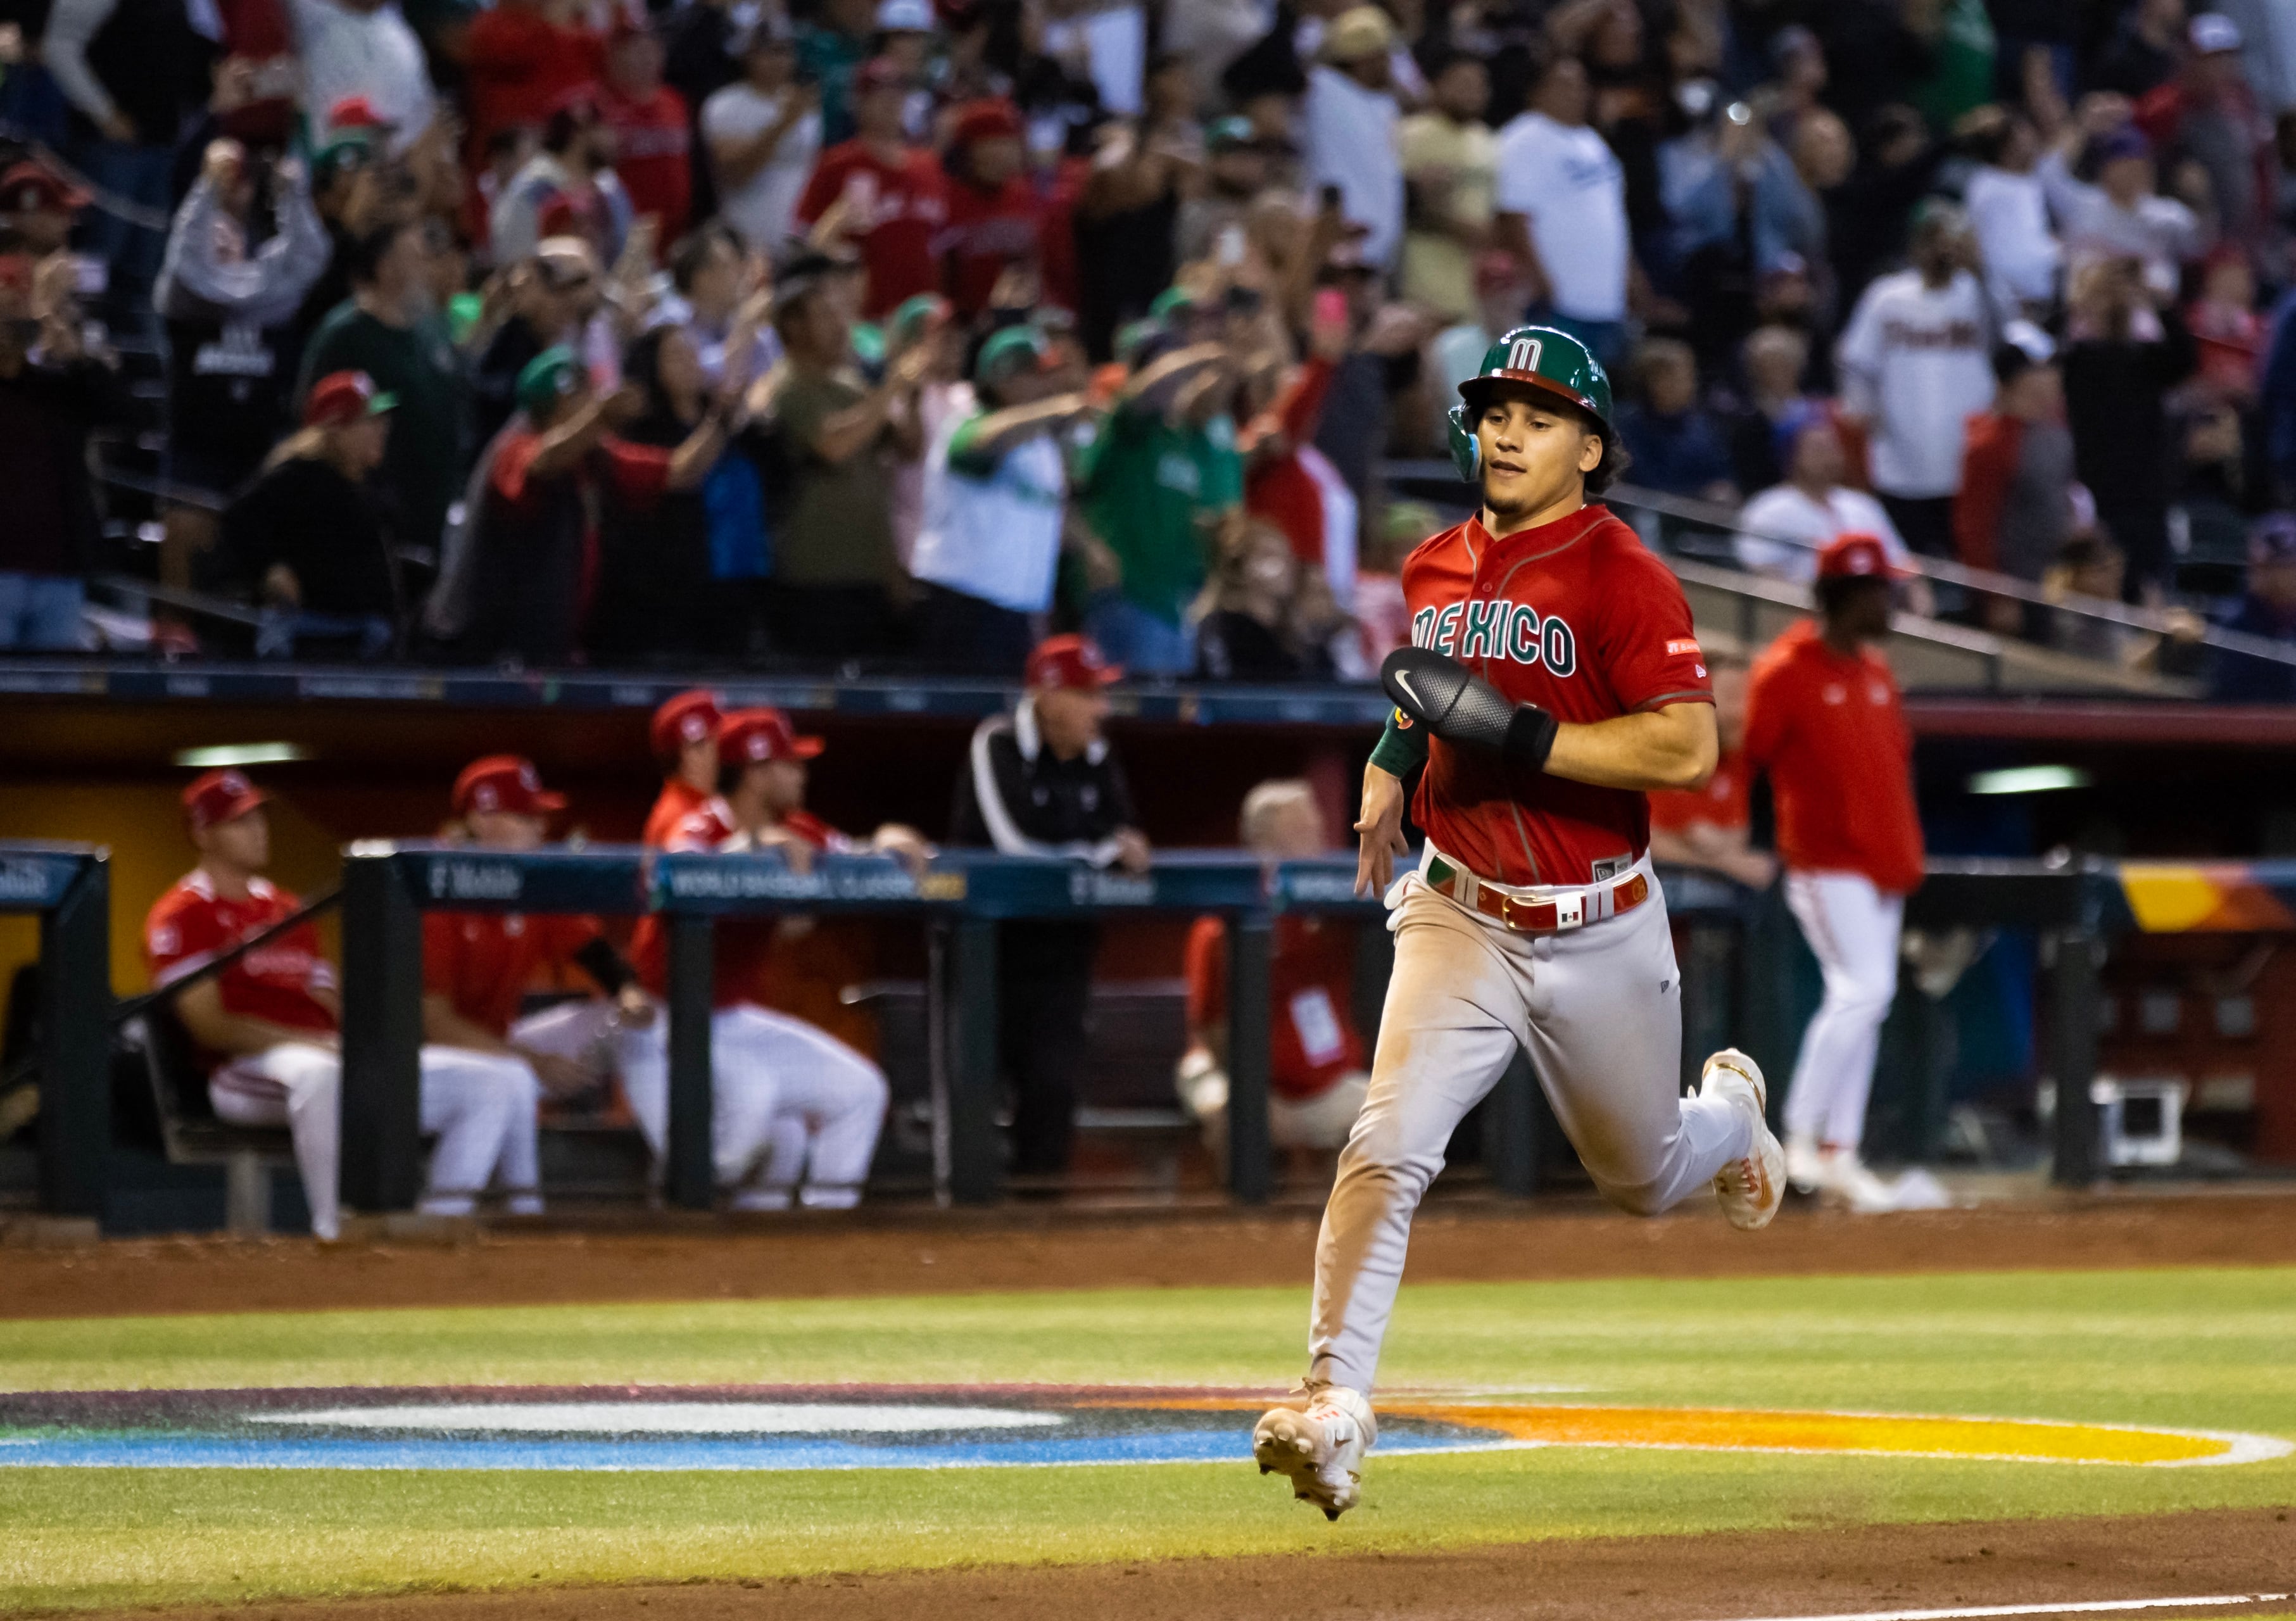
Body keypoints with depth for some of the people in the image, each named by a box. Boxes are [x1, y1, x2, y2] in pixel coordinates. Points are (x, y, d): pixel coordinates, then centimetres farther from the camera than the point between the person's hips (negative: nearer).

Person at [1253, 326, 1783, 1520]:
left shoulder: (1622, 578, -15)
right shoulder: (1435, 569, 5)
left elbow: (1687, 749, -25)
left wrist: (1512, 734, -28)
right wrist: (1393, 768, 12)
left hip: (1600, 934, -3)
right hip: (1461, 918, 3)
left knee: (1645, 1179, 18)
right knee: (1388, 1146, -19)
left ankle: (1728, 1112, 54)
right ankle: (1332, 1402, -22)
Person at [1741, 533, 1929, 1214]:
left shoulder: (1876, 671, 14)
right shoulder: (1787, 671, -10)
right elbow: (1748, 758, -9)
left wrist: (1907, 849, 14)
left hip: (1882, 864, 8)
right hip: (1825, 863, -8)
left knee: (1864, 1003, 9)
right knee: (1863, 990, -17)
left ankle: (1840, 1156, 14)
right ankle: (1800, 1140, -11)